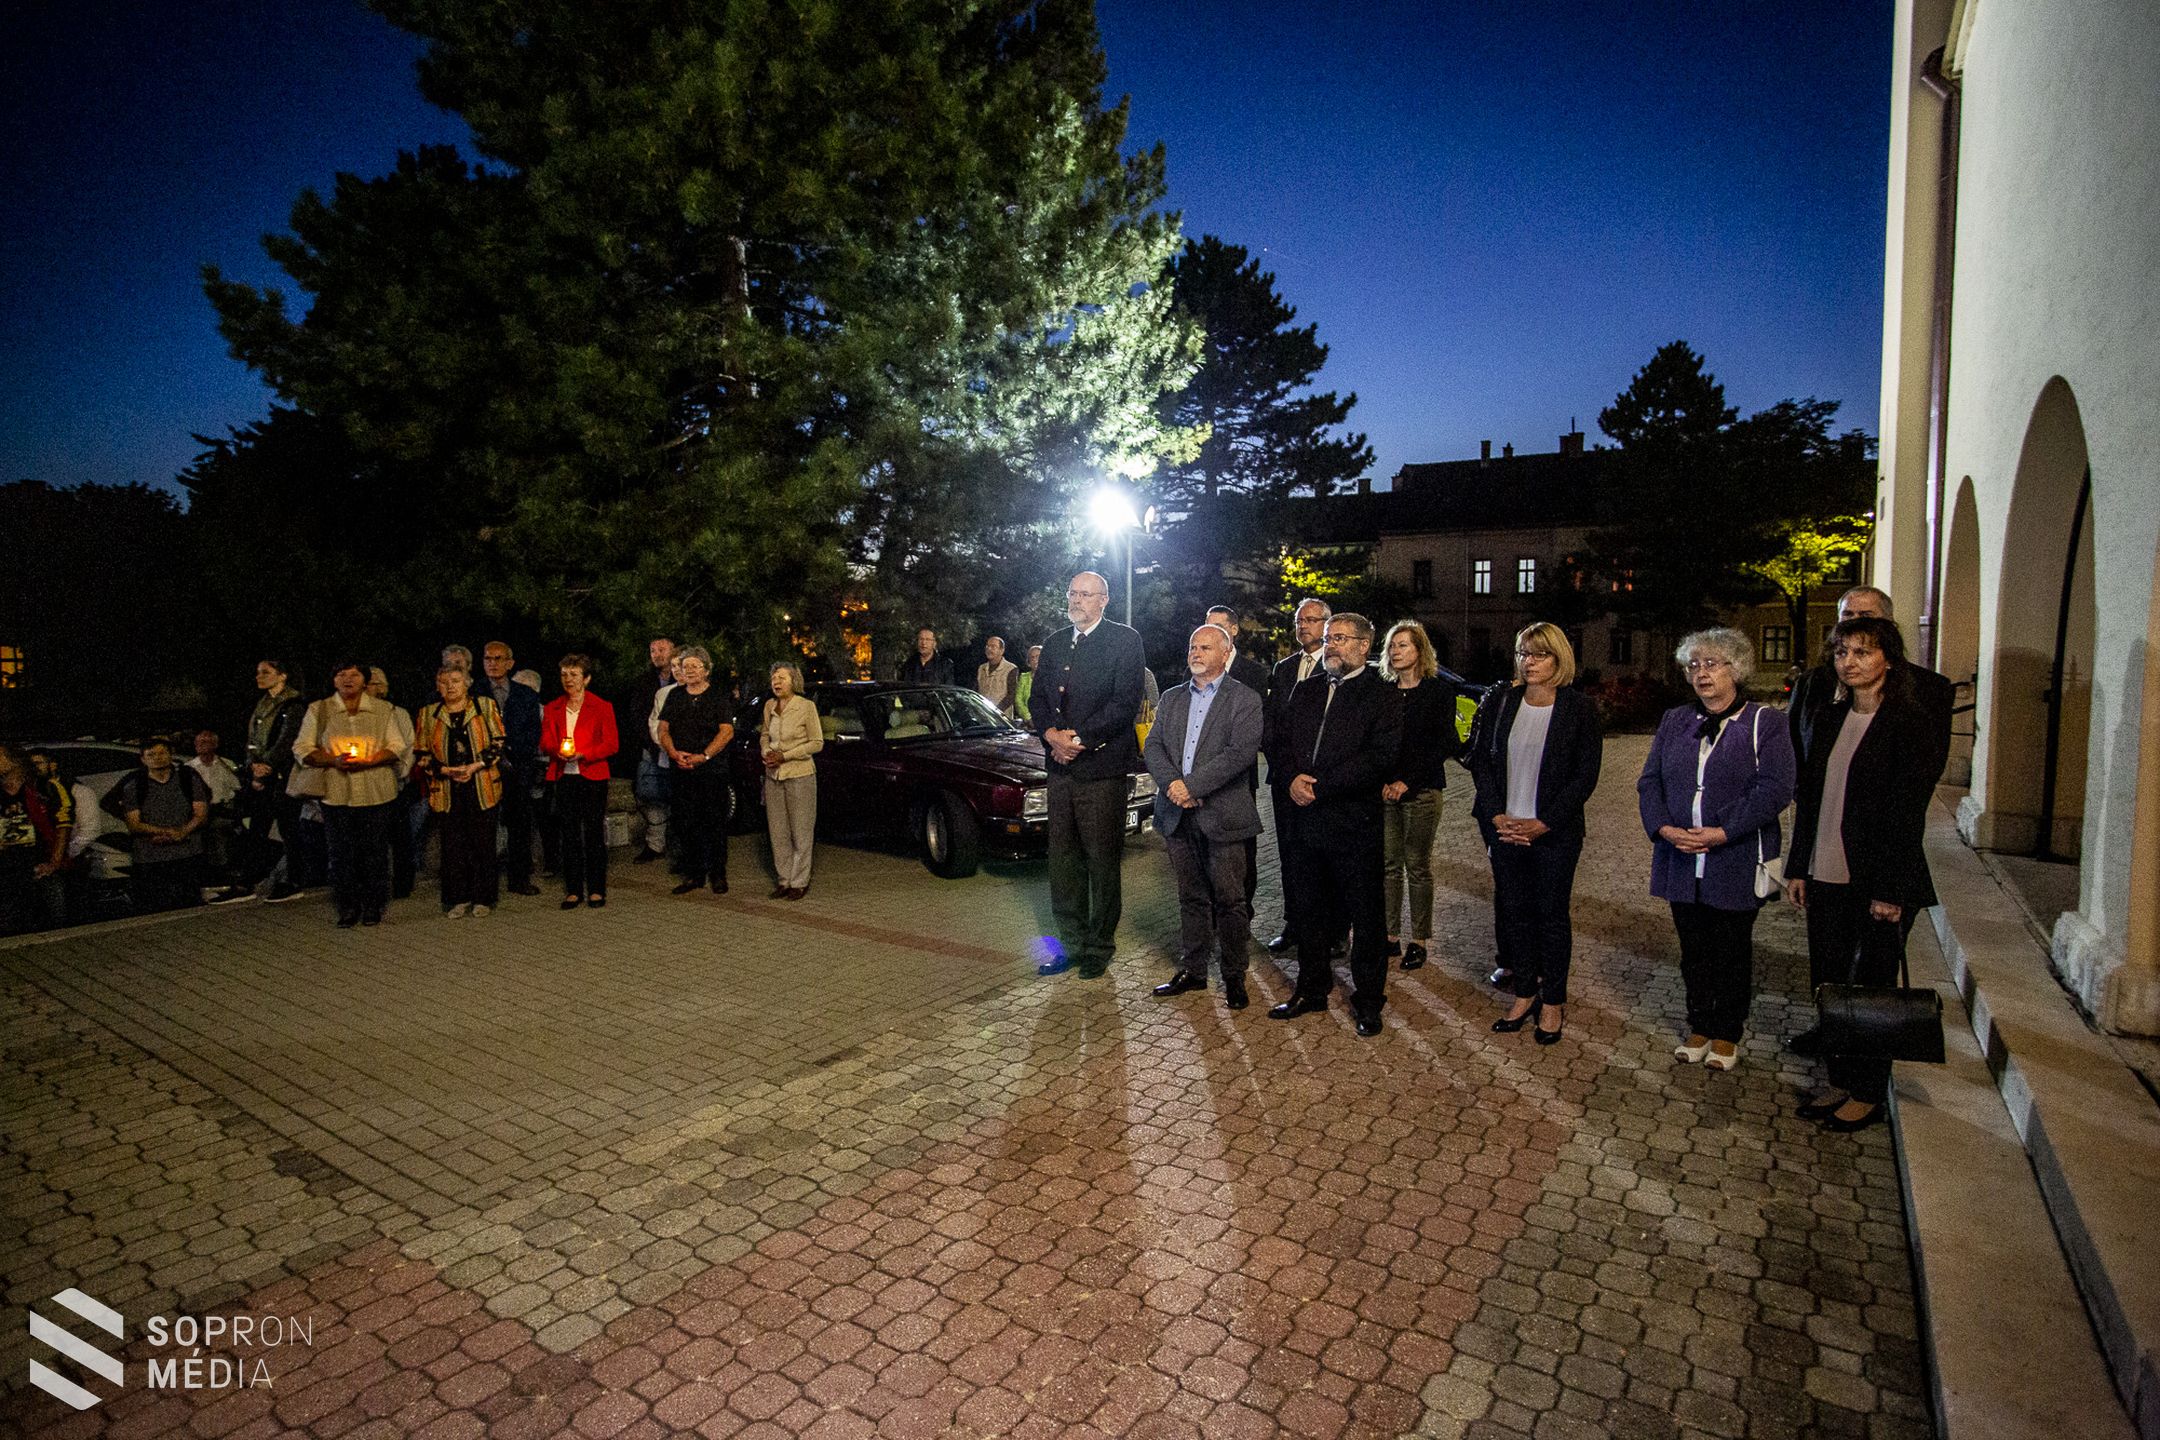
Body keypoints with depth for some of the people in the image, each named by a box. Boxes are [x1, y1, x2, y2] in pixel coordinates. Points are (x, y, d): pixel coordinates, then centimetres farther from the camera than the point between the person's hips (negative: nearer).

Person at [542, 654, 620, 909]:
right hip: (563, 777, 3)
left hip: (593, 776, -3)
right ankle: (573, 890, 11)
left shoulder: (602, 708, 2)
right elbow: (545, 742, 9)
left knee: (594, 833, -1)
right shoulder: (552, 709, 13)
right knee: (569, 834, 4)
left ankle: (596, 890, 6)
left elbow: (612, 744, -3)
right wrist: (558, 751, -14)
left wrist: (582, 754, -17)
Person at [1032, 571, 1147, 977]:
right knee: (1063, 862, 10)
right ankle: (1071, 944, 21)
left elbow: (1125, 703, -12)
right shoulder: (1055, 643, 17)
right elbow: (1038, 699, 13)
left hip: (1102, 766, -6)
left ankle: (1100, 948, 15)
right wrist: (1053, 734, -7)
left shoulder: (1125, 640, -3)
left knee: (1103, 862, 2)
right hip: (1061, 766, 6)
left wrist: (1079, 739, -14)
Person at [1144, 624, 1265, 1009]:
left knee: (1230, 900, 2)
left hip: (1222, 815, -4)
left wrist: (1192, 786, -18)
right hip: (1178, 815, 5)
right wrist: (1172, 784, -13)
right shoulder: (1171, 698, 14)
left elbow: (1241, 752, -15)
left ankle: (1234, 976, 15)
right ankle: (1192, 970, 25)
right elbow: (1153, 746, 6)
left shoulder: (1245, 699, -3)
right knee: (1191, 898, 14)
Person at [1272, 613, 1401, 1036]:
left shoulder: (1381, 696, -5)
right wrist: (1294, 778, -7)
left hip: (1355, 822, -5)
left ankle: (1368, 1000, 19)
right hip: (1306, 818, 5)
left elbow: (1379, 757, -15)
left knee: (1365, 915, 5)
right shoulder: (1305, 691, 14)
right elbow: (1284, 742, 14)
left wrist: (1319, 787, -17)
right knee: (1311, 910, 14)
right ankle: (1312, 989, 29)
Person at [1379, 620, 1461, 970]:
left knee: (1418, 866, 0)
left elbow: (1442, 746, -5)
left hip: (1422, 789, -3)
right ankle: (1390, 936, 12)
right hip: (1385, 790, 3)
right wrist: (1384, 782, -5)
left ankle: (1418, 941, 10)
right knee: (1389, 864, 4)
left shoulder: (1438, 693, -1)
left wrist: (1407, 781, -11)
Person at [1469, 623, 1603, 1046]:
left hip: (1554, 832, -3)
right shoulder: (1499, 700, 3)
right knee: (1512, 910, 9)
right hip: (1504, 827, 3)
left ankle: (1553, 1001, 20)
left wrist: (1543, 823, -12)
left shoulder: (1578, 707, -4)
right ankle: (1525, 993, 23)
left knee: (1552, 914, 6)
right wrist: (1497, 815, -7)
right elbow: (1479, 758, 3)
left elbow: (1586, 774, -5)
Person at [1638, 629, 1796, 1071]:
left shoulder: (1764, 723, -4)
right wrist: (1664, 828, -11)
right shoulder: (1674, 721, 9)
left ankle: (1727, 1034, 26)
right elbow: (1649, 781, 6)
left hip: (1736, 863, -3)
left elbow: (1775, 789, -14)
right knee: (1694, 948, 13)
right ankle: (1700, 1027, 28)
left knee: (1732, 950, 10)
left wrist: (1722, 832, -21)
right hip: (1681, 860, 4)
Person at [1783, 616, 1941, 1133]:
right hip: (1826, 877, 6)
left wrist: (1890, 890, -15)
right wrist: (1798, 867, 9)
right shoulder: (1830, 719, 10)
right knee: (1830, 983, 11)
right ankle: (1841, 1081, 26)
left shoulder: (1910, 721, -9)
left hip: (1878, 881, -6)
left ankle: (1868, 1094, 20)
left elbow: (1909, 811, -13)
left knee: (1870, 986, 5)